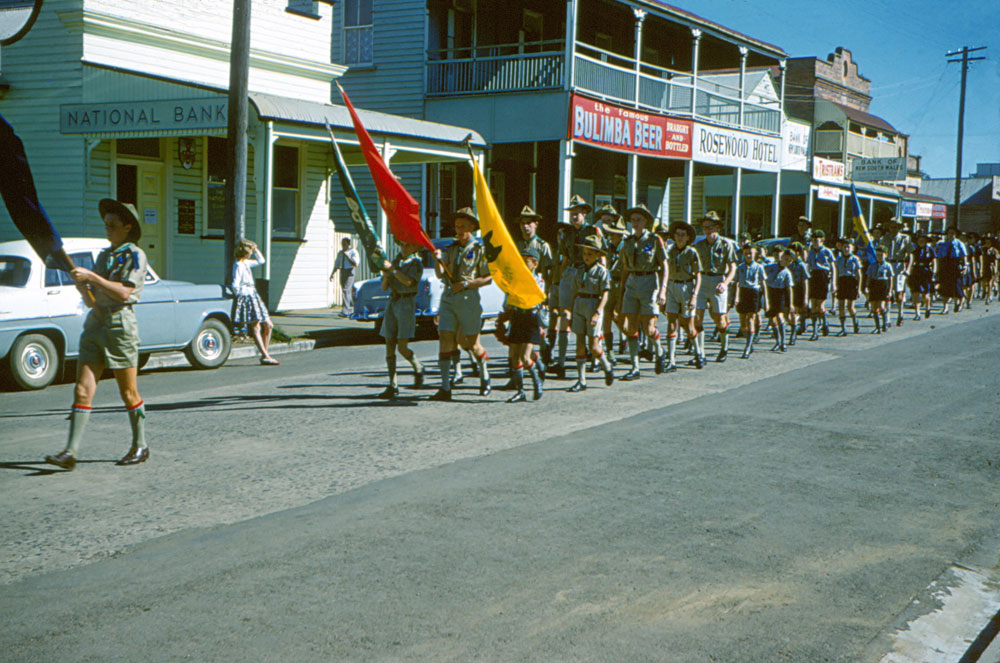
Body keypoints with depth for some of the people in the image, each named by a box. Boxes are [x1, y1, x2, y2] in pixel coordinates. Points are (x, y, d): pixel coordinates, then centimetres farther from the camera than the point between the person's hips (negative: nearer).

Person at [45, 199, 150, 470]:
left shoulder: (134, 255, -4)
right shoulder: (103, 256, 17)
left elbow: (124, 293, -17)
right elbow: (91, 301, 17)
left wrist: (91, 277, -17)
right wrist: (82, 286, -3)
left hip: (120, 324, -6)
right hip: (95, 324, 6)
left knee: (128, 393, 2)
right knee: (83, 389, -3)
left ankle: (140, 446, 17)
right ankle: (71, 452, -6)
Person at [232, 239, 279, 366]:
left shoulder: (246, 263, 14)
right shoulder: (238, 265, -13)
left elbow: (261, 261, 29)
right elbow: (235, 285, -19)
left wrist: (256, 249, 17)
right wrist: (240, 297, -8)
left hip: (253, 297, 10)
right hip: (246, 298, -10)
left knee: (268, 325, 9)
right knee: (255, 328, -9)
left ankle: (264, 354, 13)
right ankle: (266, 356, -11)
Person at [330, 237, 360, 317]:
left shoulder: (353, 252, -5)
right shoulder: (340, 253, 13)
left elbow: (355, 264, -15)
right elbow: (337, 265, 18)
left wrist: (347, 256, -19)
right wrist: (332, 274, 7)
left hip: (350, 273, -6)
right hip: (342, 272, 7)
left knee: (345, 290, -17)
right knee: (348, 292, 10)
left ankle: (345, 311, -21)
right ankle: (351, 310, 20)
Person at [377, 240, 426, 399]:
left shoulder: (416, 263, -2)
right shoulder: (395, 262, 15)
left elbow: (408, 281, -21)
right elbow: (384, 288, 12)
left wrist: (392, 269, -20)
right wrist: (386, 275, -7)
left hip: (407, 304, -6)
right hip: (392, 303, 6)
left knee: (402, 347, -10)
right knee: (389, 346, 0)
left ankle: (418, 369, 20)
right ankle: (393, 386, 4)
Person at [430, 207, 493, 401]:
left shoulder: (479, 250, 1)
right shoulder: (450, 249, 13)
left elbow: (488, 278, -3)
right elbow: (440, 274, 4)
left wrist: (465, 284, -12)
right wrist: (438, 260, -16)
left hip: (468, 298, -4)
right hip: (448, 298, 4)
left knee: (471, 342, 3)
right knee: (445, 339, -7)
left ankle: (484, 375, 31)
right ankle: (445, 388, -7)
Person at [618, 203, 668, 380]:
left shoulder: (655, 240, -2)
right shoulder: (628, 242, 10)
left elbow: (664, 266, -3)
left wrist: (662, 290, -14)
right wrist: (622, 293, 15)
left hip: (649, 284, -4)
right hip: (632, 284, 4)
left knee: (648, 328, -7)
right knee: (630, 327, -4)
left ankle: (658, 350, 25)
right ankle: (635, 368, 0)